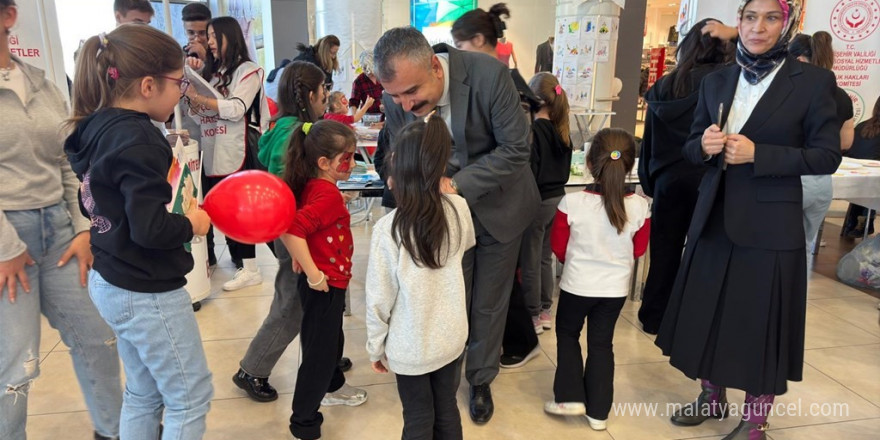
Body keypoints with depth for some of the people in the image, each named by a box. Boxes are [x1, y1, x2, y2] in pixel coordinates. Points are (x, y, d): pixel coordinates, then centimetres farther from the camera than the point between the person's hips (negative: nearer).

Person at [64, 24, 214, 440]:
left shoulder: (97, 128, 4)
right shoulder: (138, 140, -23)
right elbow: (151, 229, -29)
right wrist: (191, 224, -9)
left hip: (109, 282, 9)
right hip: (146, 291, -9)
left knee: (142, 393, 23)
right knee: (191, 397, 9)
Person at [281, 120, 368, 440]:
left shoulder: (313, 186, 2)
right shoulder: (327, 194, -25)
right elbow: (292, 233, -34)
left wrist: (302, 259, 13)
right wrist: (314, 276, -26)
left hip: (328, 281, 10)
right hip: (324, 285, -10)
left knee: (332, 338, 28)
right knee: (319, 351, 4)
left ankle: (333, 387, 51)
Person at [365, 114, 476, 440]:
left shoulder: (388, 228, -22)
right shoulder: (458, 209, -12)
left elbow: (379, 298, -13)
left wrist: (375, 348, 2)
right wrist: (447, 194, 17)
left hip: (410, 347, -3)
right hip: (452, 338, 3)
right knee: (447, 412, 22)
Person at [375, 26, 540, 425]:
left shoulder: (489, 74, -30)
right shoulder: (396, 98, -18)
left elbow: (516, 149, -24)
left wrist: (458, 184, -31)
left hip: (497, 207, -2)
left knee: (488, 304, 14)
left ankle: (481, 380, 37)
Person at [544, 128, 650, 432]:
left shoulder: (572, 202, -20)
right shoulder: (640, 206, -13)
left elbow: (558, 247, -6)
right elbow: (639, 250, 1)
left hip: (577, 285, -2)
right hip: (616, 289, 2)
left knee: (567, 335, 22)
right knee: (602, 344, 16)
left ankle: (570, 397, 19)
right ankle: (598, 411, 24)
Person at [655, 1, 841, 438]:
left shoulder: (813, 80, -5)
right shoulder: (715, 81, 7)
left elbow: (827, 156, -7)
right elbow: (690, 148, 10)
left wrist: (757, 153, -18)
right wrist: (704, 145, -13)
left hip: (770, 225, -4)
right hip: (714, 217, 4)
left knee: (761, 320, 5)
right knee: (706, 311, 13)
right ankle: (712, 395, 35)